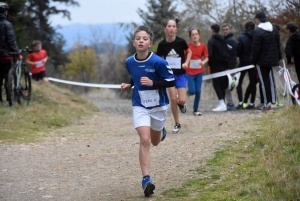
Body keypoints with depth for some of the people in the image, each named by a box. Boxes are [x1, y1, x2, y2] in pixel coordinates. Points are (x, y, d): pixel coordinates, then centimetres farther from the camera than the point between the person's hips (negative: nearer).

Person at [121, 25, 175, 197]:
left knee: (155, 141, 17)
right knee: (144, 140, -16)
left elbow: (171, 82, -14)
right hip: (140, 107, 1)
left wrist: (152, 83, -27)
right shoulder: (129, 62, -6)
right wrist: (129, 85, -4)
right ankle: (146, 179, -14)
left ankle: (161, 131, 56)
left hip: (158, 106, -1)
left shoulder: (158, 62, -20)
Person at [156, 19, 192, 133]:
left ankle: (181, 104, 29)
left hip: (180, 74, -1)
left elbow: (189, 52, 8)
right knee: (173, 99, -3)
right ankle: (177, 124, 12)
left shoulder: (180, 41, -10)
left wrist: (186, 62, -7)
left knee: (182, 100, -10)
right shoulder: (162, 44, -8)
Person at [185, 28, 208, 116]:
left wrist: (204, 62, -15)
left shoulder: (203, 46, -2)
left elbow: (206, 58, 4)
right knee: (192, 91, -12)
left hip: (199, 72, 2)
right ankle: (187, 92, 24)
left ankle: (195, 110, 11)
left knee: (198, 91, 0)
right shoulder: (188, 46, -8)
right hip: (190, 72, -2)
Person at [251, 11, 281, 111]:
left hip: (262, 61, -7)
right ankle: (272, 101, 20)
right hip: (272, 59, 7)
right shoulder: (274, 30, 7)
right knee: (270, 80, 17)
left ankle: (267, 103, -3)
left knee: (264, 81, -2)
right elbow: (278, 45, 14)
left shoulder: (258, 32, -18)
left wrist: (253, 61, -7)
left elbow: (256, 49, -17)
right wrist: (278, 57, 21)